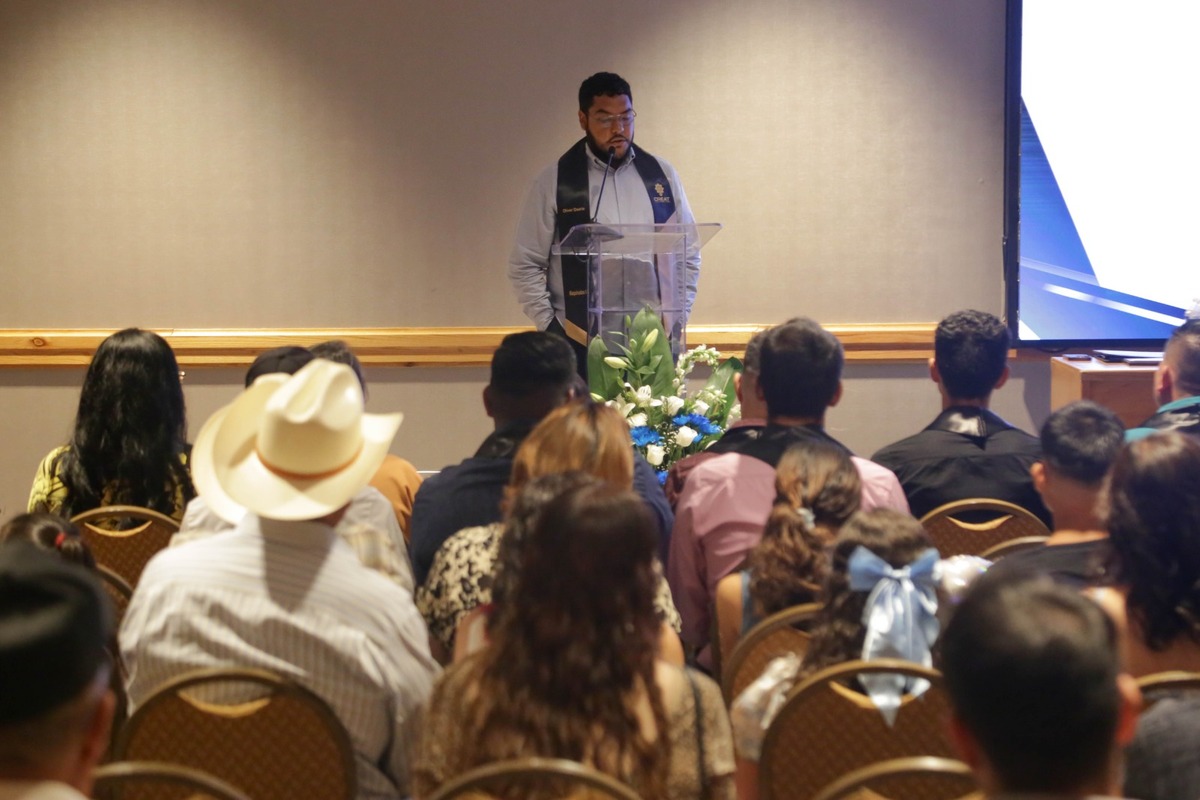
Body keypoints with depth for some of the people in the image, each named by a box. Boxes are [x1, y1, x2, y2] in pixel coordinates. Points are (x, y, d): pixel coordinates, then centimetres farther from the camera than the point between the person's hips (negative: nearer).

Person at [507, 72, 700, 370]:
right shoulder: (554, 181, 0)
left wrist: (675, 320, 4)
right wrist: (550, 329, -5)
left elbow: (688, 256, 13)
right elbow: (525, 266, 2)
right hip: (579, 345, -2)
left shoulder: (660, 175, 8)